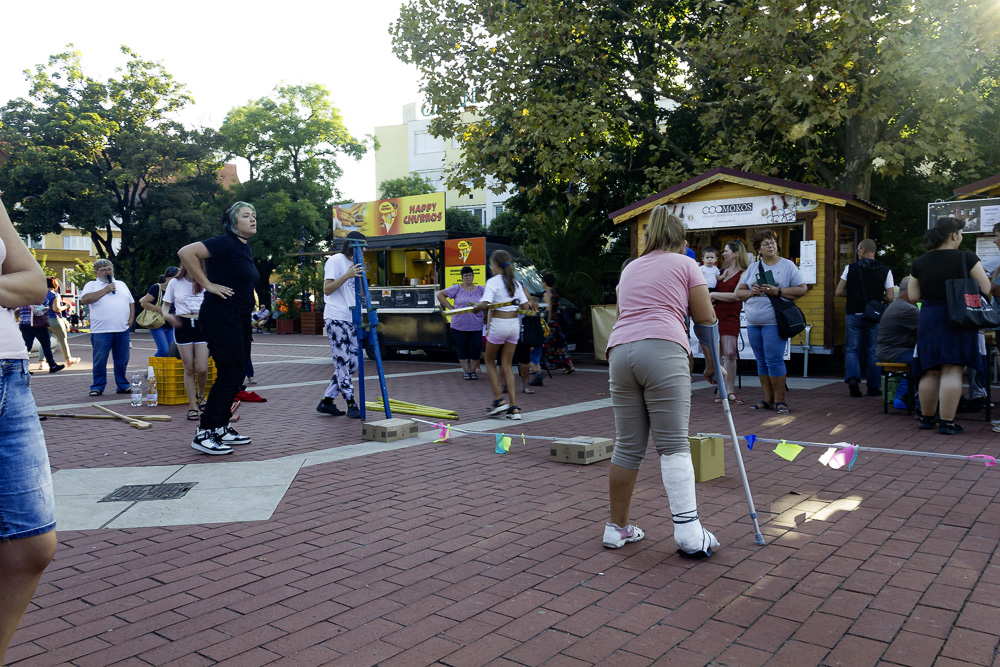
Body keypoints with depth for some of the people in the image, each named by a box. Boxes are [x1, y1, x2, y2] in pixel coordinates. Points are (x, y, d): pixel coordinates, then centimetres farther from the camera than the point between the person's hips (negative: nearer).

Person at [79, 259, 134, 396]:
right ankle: (97, 387, 10)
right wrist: (105, 290, -10)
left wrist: (131, 319, 7)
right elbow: (84, 299, -11)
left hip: (122, 330, 3)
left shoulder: (121, 284, 20)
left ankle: (122, 385, 16)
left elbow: (131, 303, 22)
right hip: (101, 331, -3)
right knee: (100, 361, 0)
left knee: (122, 360, 7)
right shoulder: (92, 285, 8)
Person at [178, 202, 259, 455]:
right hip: (221, 316, -10)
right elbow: (186, 252, -23)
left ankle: (222, 428, 22)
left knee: (238, 373, 12)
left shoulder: (246, 248, 15)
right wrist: (207, 284, -19)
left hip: (239, 318, 10)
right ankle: (204, 434, -2)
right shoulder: (226, 243, -14)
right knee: (230, 373, -9)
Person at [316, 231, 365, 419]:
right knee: (343, 363, -7)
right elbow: (327, 289, -15)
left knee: (352, 364, 6)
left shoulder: (354, 263, 20)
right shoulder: (335, 261, -5)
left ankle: (326, 401, 13)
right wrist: (347, 275, -23)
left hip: (351, 320, 9)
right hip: (336, 320, -9)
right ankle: (351, 404, -1)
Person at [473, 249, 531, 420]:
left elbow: (485, 304, -20)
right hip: (514, 324, 5)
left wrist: (476, 308, 0)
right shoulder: (515, 283, 10)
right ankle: (514, 407, 4)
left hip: (499, 324, -5)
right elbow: (525, 306, 7)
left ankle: (499, 399, 6)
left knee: (490, 361, 15)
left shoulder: (493, 281, -8)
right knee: (507, 365, 10)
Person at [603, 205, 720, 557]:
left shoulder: (630, 268, 28)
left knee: (627, 445, 9)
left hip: (620, 350, 5)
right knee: (674, 445, -4)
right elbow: (706, 318, 12)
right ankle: (688, 532, -5)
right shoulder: (685, 264, 14)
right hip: (662, 350, -5)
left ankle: (617, 527, 15)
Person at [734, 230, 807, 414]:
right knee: (762, 362, 8)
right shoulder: (752, 268, 14)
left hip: (774, 322, -5)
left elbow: (802, 289, -1)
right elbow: (739, 291, 13)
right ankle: (768, 400, 15)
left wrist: (778, 292, -13)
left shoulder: (788, 265, 3)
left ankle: (779, 400, 0)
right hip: (753, 323, 5)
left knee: (774, 360, -9)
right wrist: (751, 292, -8)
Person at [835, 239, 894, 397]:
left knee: (852, 349, 8)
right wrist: (875, 297, 15)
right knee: (872, 351, 9)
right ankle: (873, 387, 13)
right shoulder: (885, 270, -1)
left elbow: (839, 292, -5)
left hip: (854, 314, -1)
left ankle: (853, 378, -13)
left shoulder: (850, 268, -4)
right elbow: (889, 298, -4)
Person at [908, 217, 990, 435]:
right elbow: (985, 289, -5)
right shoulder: (967, 258, -8)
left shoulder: (919, 263, 2)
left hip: (928, 319, 4)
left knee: (930, 372, 12)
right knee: (952, 371, -3)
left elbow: (913, 296, 6)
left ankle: (927, 417, 22)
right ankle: (947, 422, -4)